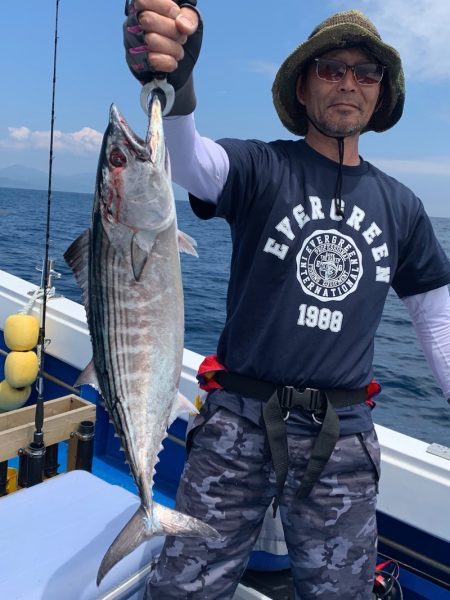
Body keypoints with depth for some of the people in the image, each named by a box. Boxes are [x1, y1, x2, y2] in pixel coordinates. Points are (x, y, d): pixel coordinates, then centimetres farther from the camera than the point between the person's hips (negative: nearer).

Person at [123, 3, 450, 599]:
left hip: (343, 436, 3)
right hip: (239, 420, -2)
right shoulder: (260, 167, -3)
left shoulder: (401, 207, 8)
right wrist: (171, 80, -46)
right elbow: (186, 157, -25)